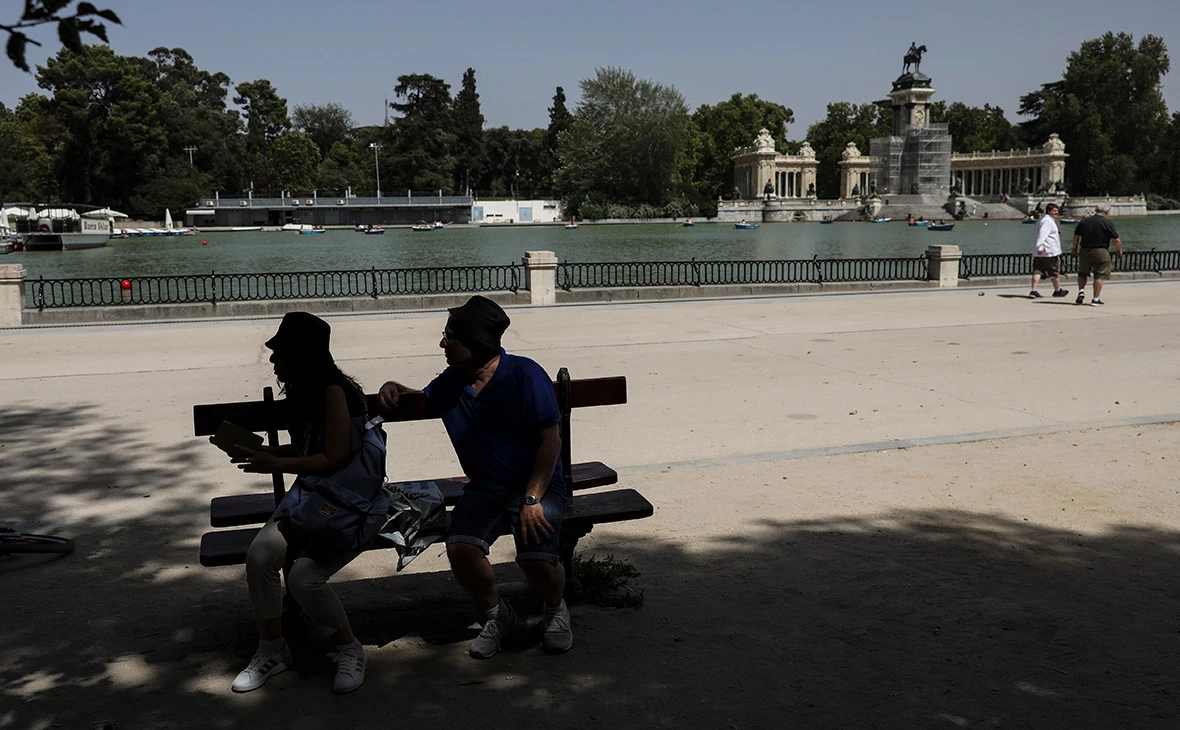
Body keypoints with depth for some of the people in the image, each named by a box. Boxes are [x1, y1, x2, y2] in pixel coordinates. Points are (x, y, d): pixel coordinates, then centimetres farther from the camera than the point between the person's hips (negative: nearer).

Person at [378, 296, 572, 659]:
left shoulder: (525, 374, -10)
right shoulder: (453, 382, 8)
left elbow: (551, 441, -11)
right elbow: (423, 401, 31)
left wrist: (532, 500, -19)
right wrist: (394, 388, 7)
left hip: (537, 485, -4)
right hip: (484, 489, 4)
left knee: (538, 560, -29)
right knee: (460, 548, -26)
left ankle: (556, 609, 9)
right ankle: (497, 614, 5)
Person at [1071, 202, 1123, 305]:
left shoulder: (1084, 222, 4)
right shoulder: (1107, 223, -7)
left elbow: (1076, 236, 12)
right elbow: (1116, 240, -8)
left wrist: (1074, 249, 25)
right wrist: (1119, 250, 8)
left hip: (1085, 251, 3)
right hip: (1101, 252, -3)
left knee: (1082, 273, 19)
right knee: (1099, 276, 3)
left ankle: (1081, 291, -1)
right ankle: (1096, 299, 1)